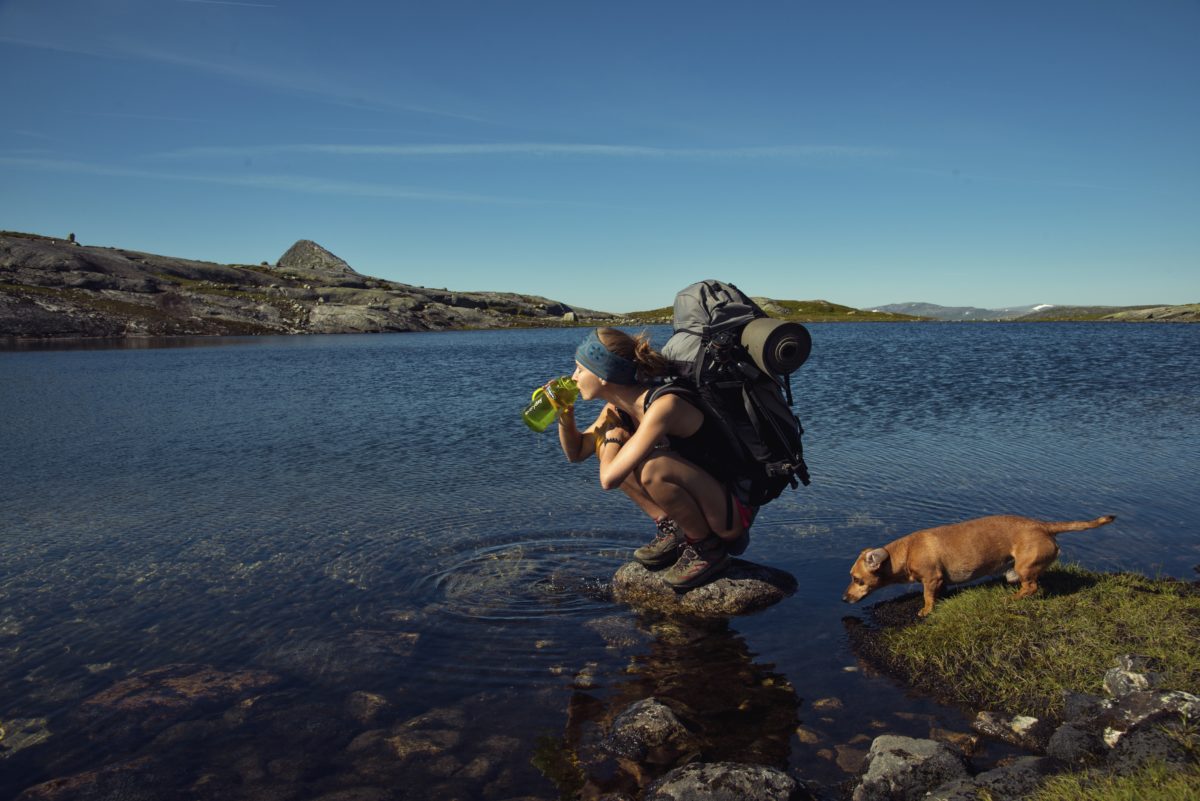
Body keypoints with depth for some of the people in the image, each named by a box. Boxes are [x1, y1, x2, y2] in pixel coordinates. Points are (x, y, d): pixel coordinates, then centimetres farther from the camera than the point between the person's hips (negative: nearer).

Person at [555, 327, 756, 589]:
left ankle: (708, 549, -9)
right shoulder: (620, 407, -2)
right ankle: (672, 532, 4)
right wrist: (566, 415, -7)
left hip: (734, 509, -8)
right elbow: (576, 452, 12)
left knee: (653, 466, -35)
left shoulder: (664, 405, -29)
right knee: (605, 448, 0)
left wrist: (612, 429, -15)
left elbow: (609, 478, -34)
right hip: (697, 498, 8)